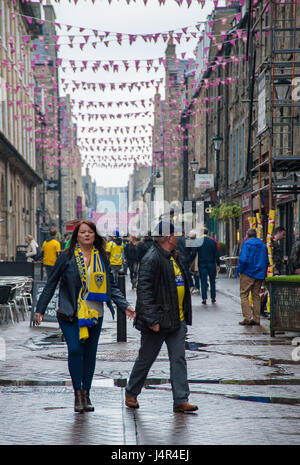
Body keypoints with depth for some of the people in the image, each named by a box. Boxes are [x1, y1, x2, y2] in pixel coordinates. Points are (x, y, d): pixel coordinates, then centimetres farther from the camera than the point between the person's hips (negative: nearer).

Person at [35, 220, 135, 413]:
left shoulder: (102, 257, 9)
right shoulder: (67, 256, 1)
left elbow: (111, 286, 13)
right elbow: (51, 283, 6)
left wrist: (125, 305, 1)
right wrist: (40, 309, 4)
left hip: (95, 314, 3)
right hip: (70, 313, -3)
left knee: (90, 353, 6)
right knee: (75, 349, -15)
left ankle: (86, 394, 17)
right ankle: (78, 392, -2)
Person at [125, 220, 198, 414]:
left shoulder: (173, 257, 14)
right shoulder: (151, 259, -16)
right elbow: (144, 290, -22)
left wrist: (185, 315, 19)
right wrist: (151, 319, -25)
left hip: (177, 321, 8)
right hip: (157, 322, -8)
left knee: (179, 359, 3)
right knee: (146, 359, 6)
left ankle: (181, 400, 4)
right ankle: (131, 393, 25)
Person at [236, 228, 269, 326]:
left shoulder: (247, 244, -8)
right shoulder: (263, 245, 11)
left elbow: (243, 259, -17)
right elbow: (267, 261, 12)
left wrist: (240, 270, -5)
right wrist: (263, 272, 19)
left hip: (248, 273, -6)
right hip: (260, 275, 6)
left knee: (244, 295, 0)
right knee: (256, 295, 12)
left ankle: (247, 317, -9)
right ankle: (256, 319, 11)